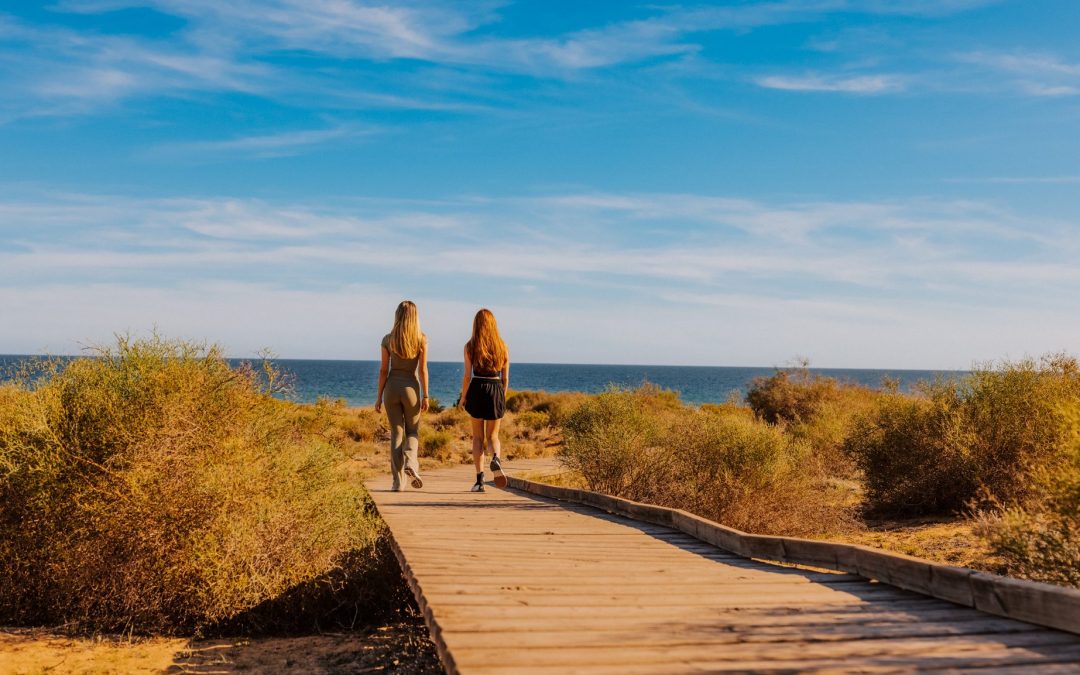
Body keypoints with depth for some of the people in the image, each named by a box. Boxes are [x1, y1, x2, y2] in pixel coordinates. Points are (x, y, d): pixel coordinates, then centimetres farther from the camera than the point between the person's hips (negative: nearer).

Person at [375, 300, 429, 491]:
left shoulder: (388, 339, -1)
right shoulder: (421, 339, -4)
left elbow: (384, 370, 0)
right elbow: (423, 369, -7)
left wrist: (379, 396, 6)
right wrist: (425, 396, -3)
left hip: (392, 386, 1)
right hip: (411, 387, -1)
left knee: (396, 432, 8)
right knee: (412, 431, 15)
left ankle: (398, 481, 4)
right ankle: (410, 463, -14)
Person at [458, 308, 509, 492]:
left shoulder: (470, 346, -3)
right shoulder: (502, 346, 4)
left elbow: (467, 375, -6)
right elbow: (505, 377, 6)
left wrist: (463, 397, 5)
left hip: (477, 389, -1)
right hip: (496, 390, 1)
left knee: (478, 436, 9)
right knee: (492, 436, 13)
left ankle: (480, 479, 2)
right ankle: (495, 459, -21)